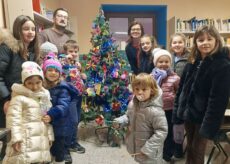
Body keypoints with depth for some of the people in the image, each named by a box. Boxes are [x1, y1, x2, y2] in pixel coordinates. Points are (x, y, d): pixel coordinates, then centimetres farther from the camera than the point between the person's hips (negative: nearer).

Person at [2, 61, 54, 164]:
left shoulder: (45, 97, 13)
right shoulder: (19, 98, -7)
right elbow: (14, 119, -11)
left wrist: (50, 136, 15)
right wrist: (16, 137, -16)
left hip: (42, 139, 6)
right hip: (26, 140, -6)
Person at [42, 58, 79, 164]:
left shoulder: (62, 89, -14)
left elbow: (63, 106, -26)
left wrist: (51, 115, -40)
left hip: (60, 126, -5)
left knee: (58, 151, 9)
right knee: (49, 150, 21)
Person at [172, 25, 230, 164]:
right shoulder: (192, 62, 6)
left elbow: (218, 99, -18)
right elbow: (182, 89, 8)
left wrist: (209, 125, -21)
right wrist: (178, 112, 5)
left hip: (203, 117, -5)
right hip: (189, 113, 6)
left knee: (197, 151, 9)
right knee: (190, 148, 20)